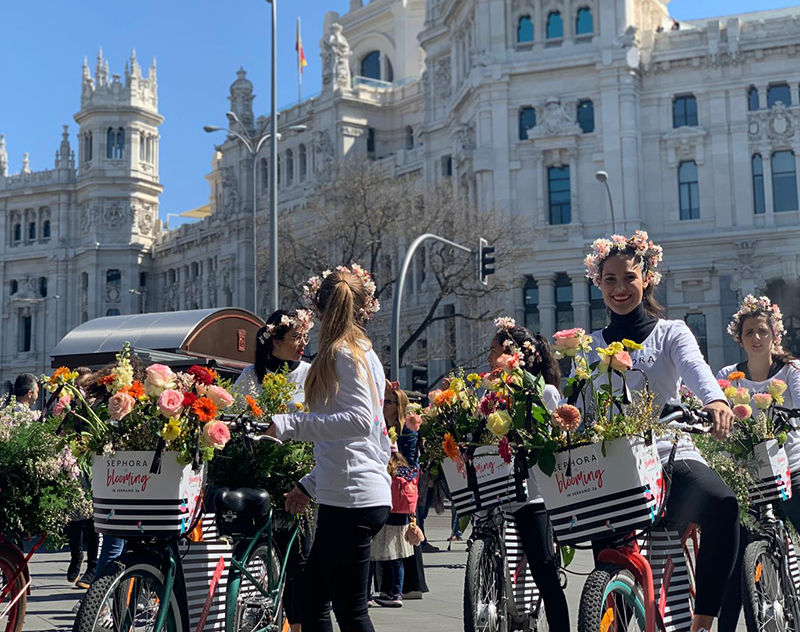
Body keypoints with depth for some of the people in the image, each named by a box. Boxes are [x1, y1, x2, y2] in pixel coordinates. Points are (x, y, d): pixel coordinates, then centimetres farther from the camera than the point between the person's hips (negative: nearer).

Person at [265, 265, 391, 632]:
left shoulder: (342, 353, -9)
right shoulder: (367, 354, 18)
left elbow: (359, 420, -24)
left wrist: (287, 425, -28)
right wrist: (309, 486, 27)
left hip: (351, 498, -9)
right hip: (369, 495, 9)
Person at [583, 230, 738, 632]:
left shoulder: (670, 333, 9)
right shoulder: (591, 347, 16)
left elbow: (695, 366, -14)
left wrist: (715, 399, -37)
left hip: (670, 453, -2)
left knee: (723, 504, -33)